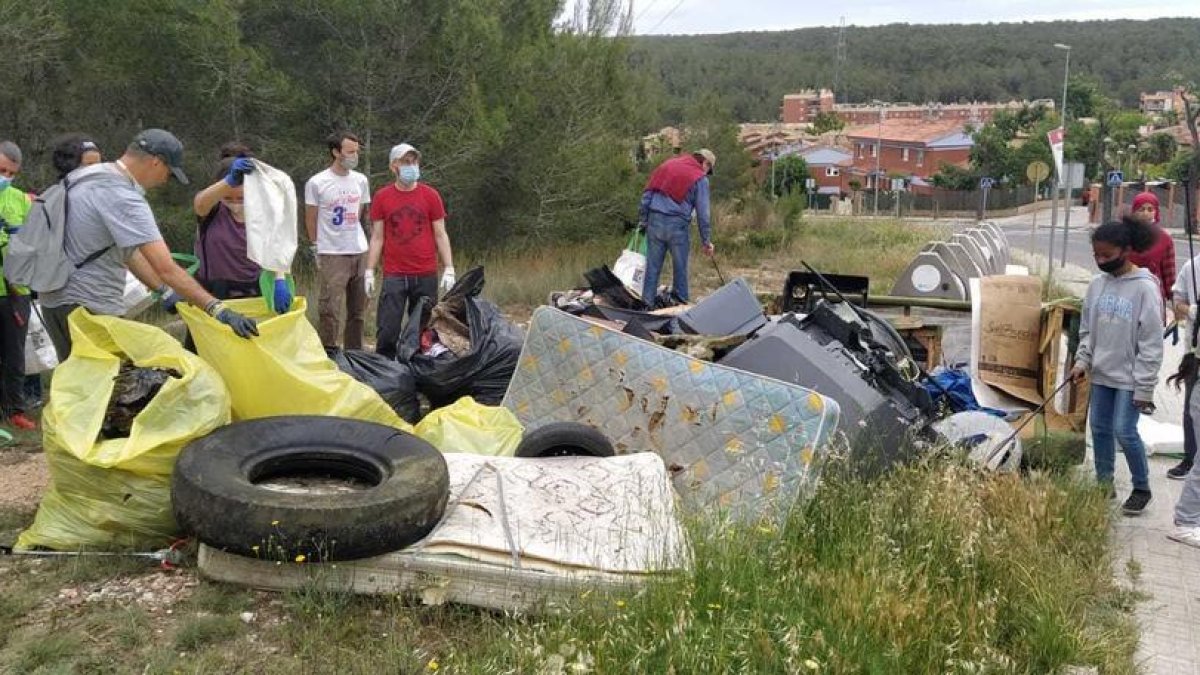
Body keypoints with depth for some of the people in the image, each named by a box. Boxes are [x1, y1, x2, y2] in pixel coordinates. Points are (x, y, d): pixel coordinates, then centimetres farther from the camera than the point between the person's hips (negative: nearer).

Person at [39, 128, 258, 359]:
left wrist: (165, 291, 11)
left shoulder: (93, 174, 10)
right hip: (88, 306, -11)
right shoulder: (123, 197, -22)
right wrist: (218, 309, -31)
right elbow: (166, 268, -29)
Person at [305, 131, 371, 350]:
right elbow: (310, 219, 3)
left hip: (360, 252, 5)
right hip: (332, 255, -5)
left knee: (358, 309, 9)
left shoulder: (361, 180, 8)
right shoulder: (316, 183, -5)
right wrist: (316, 249, 7)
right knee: (330, 310, -9)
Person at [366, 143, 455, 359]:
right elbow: (377, 238, 7)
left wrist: (449, 269, -2)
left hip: (426, 276, 1)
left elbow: (440, 235, 4)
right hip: (394, 276, 0)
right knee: (387, 331, -3)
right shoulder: (382, 197, 3)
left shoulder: (430, 195, 3)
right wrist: (369, 272, 2)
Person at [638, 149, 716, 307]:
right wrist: (706, 241, 6)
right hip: (676, 224, -4)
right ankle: (681, 304, 12)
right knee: (680, 268, 7)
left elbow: (646, 193, 13)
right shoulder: (700, 179, 2)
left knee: (652, 266, 8)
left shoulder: (668, 164, 16)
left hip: (654, 221, 4)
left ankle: (647, 302, 9)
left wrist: (643, 220, 15)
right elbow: (703, 214, 0)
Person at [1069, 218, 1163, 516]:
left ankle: (1142, 488, 15)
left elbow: (1151, 343, -14)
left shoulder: (1145, 288, -15)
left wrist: (1144, 387, -15)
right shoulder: (1097, 284, 3)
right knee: (1100, 429, 11)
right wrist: (1082, 360, 1)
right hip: (1102, 373, 6)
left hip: (1129, 377, -6)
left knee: (1125, 432, -6)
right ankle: (1104, 485, 26)